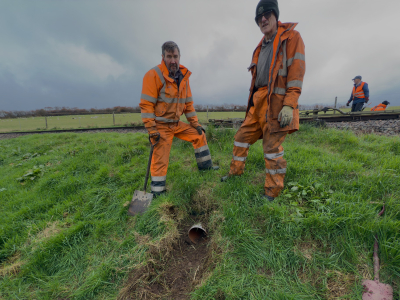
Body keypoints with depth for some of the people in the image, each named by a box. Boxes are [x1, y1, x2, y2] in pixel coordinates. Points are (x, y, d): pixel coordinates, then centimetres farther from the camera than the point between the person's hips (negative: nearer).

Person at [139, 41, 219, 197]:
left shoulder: (184, 76, 8)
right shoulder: (154, 75, -13)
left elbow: (188, 103, 13)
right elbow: (146, 105, -17)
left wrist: (195, 123, 10)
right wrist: (152, 130, -21)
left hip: (177, 124, 7)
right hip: (161, 125, -7)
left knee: (199, 135, 12)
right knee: (160, 159, -4)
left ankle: (205, 166, 28)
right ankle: (157, 191, 13)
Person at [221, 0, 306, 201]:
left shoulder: (291, 37, 1)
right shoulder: (261, 47, 22)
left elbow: (296, 72, -10)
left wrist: (289, 105, -20)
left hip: (276, 102, -7)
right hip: (258, 103, 8)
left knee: (272, 147, -6)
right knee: (242, 136, 9)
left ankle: (273, 192, 9)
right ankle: (235, 171, 28)